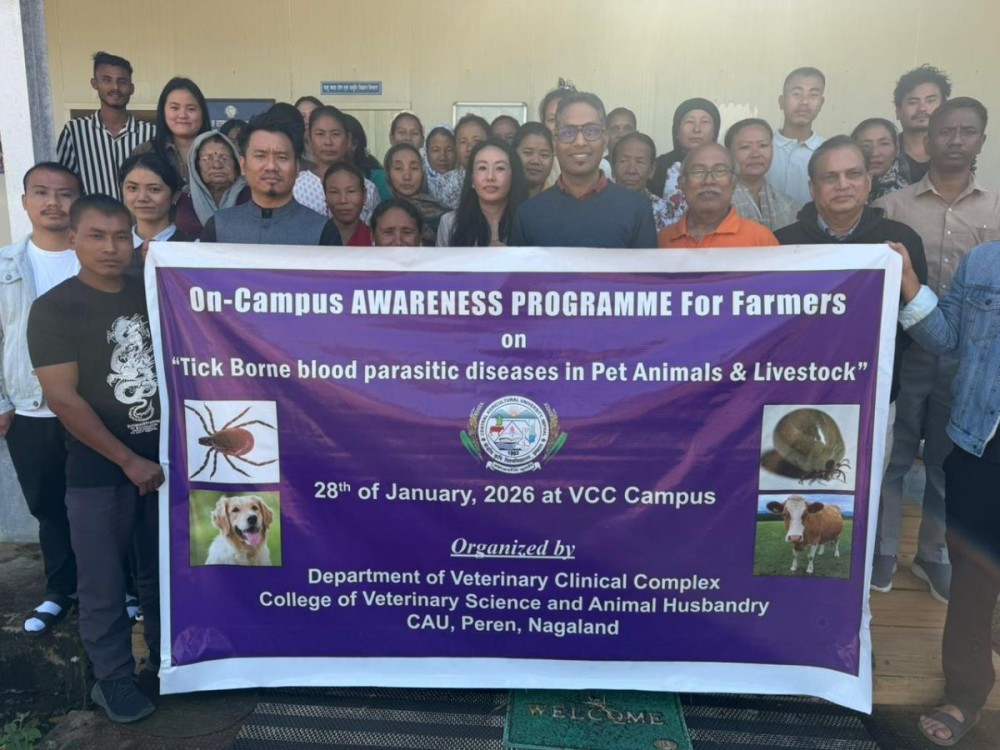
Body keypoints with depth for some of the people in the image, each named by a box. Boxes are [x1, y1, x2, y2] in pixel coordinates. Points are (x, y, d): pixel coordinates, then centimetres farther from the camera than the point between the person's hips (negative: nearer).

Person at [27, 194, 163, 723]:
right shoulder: (53, 308, -7)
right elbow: (63, 399, -13)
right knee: (103, 584, 8)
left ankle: (167, 658, 35)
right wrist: (128, 460, -14)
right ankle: (113, 678, 27)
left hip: (164, 459, 4)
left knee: (163, 573, 17)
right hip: (98, 472, -4)